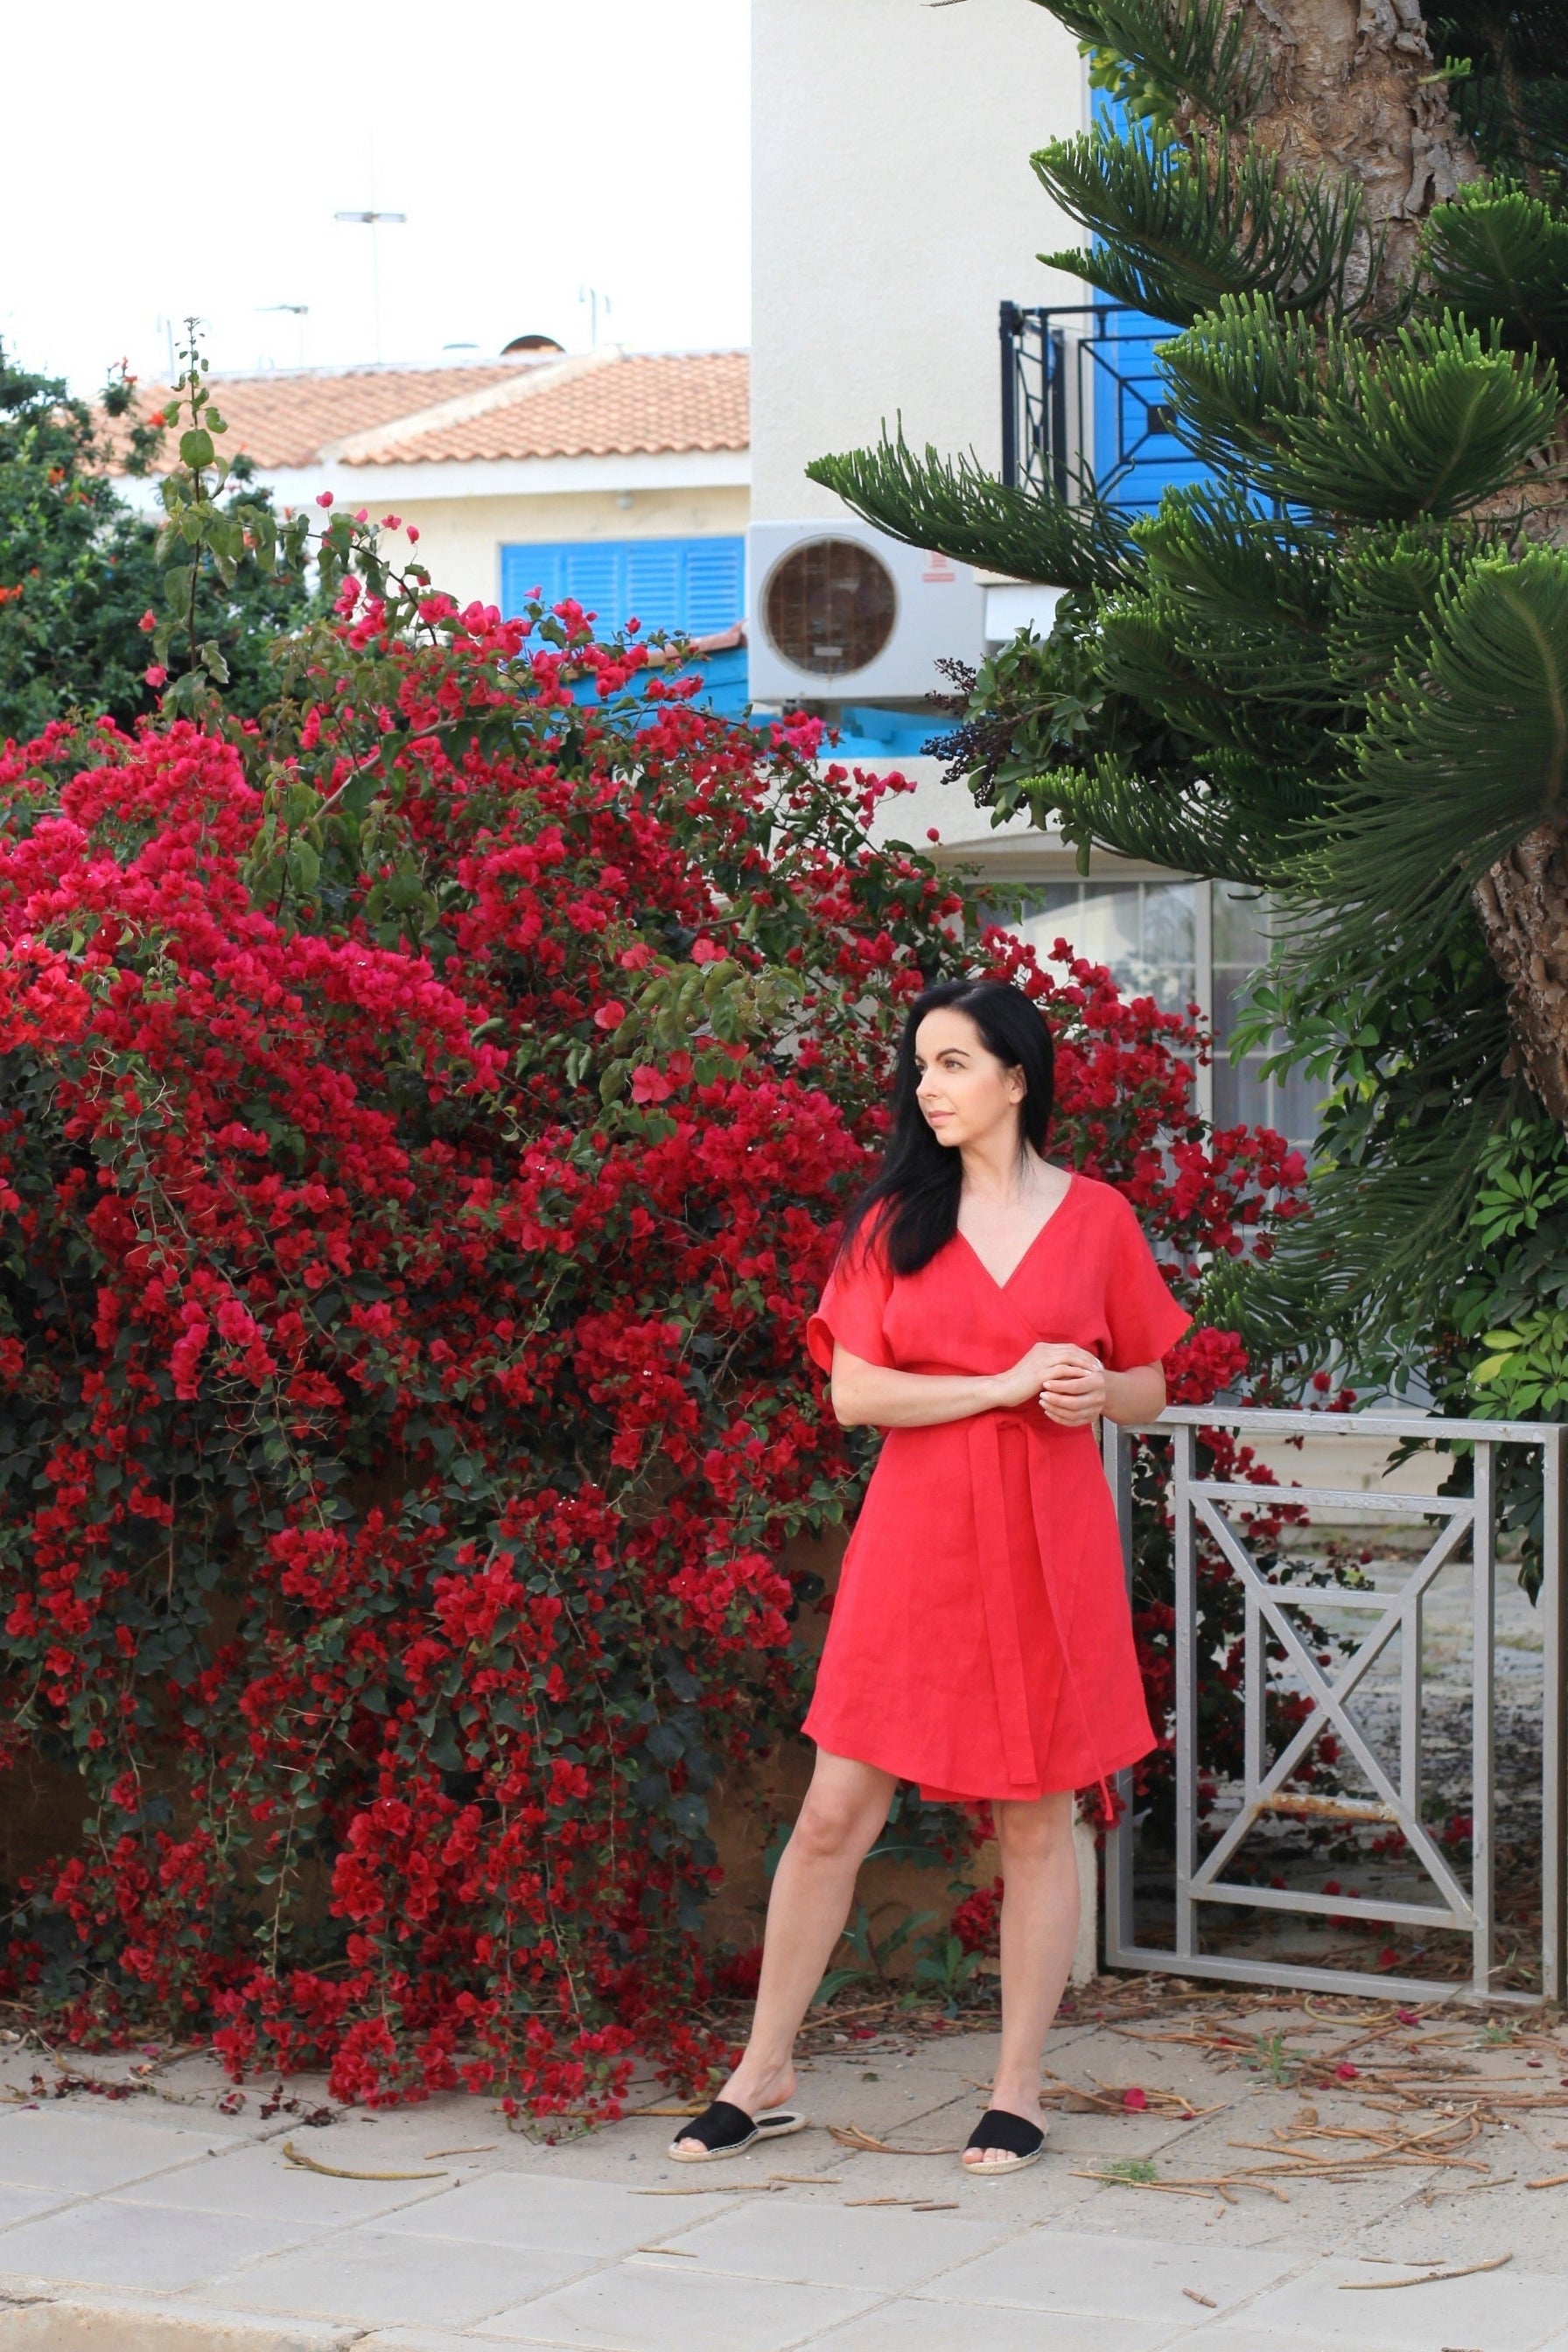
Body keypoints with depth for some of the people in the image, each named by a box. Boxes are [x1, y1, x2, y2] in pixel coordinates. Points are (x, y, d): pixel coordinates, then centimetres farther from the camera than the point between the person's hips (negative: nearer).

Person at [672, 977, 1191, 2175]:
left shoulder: (1097, 1218, 5)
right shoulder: (894, 1221, 5)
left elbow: (1151, 1389, 12)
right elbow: (854, 1392, -4)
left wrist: (1096, 1391, -11)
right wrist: (1007, 1385, -13)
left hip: (1046, 1545, 0)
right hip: (915, 1545, 1)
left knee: (1037, 1818, 4)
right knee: (835, 1814, 1)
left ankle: (1019, 2090, 15)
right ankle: (764, 2077, 13)